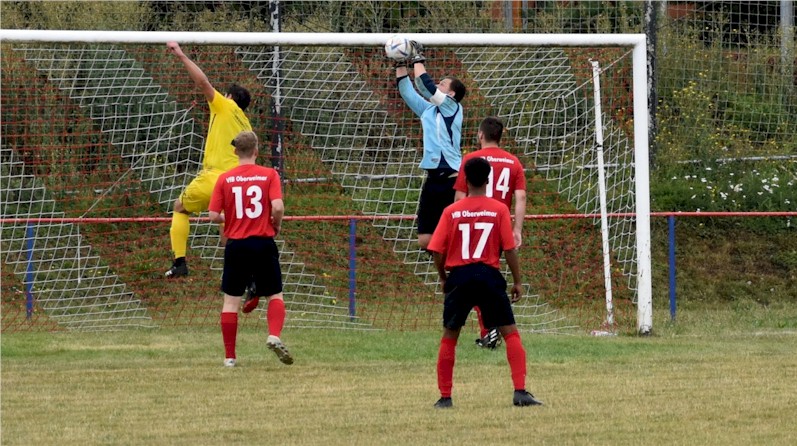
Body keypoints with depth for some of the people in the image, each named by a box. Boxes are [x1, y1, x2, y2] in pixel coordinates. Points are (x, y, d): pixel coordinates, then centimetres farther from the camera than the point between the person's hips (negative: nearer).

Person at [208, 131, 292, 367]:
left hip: (236, 245, 1)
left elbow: (214, 215, -4)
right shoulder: (269, 175, -4)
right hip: (263, 242, -1)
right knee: (275, 295, 10)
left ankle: (230, 356, 7)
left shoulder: (224, 179, -1)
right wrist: (276, 225, 5)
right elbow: (278, 207, -15)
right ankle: (274, 336, -16)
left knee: (231, 301, 8)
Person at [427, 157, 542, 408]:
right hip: (489, 275, -1)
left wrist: (443, 278, 16)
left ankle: (445, 397, 13)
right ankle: (520, 392, -7)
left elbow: (437, 251, 0)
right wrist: (517, 281, 7)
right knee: (510, 333, 5)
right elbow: (509, 249, -3)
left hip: (458, 276, 1)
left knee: (449, 336, 14)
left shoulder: (451, 212, 2)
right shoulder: (499, 210, -1)